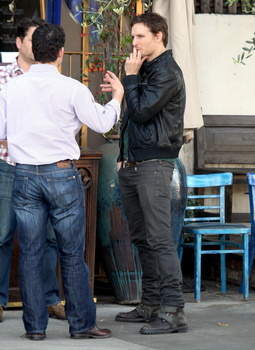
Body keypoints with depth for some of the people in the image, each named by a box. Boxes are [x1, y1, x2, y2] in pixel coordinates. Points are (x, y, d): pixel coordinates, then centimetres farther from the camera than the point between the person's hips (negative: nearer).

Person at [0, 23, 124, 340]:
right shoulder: (72, 89, -9)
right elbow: (101, 124, -1)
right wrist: (117, 97, 16)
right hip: (62, 174, -3)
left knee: (30, 253, 6)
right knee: (72, 253, 4)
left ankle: (34, 325, 9)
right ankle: (81, 323, 9)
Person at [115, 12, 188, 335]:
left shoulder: (166, 72, -11)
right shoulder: (145, 69, 18)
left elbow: (141, 111, -17)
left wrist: (130, 77, -7)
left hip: (154, 164, -10)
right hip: (132, 164, 10)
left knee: (159, 240, -12)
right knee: (141, 238, 11)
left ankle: (173, 311, -13)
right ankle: (150, 305, 16)